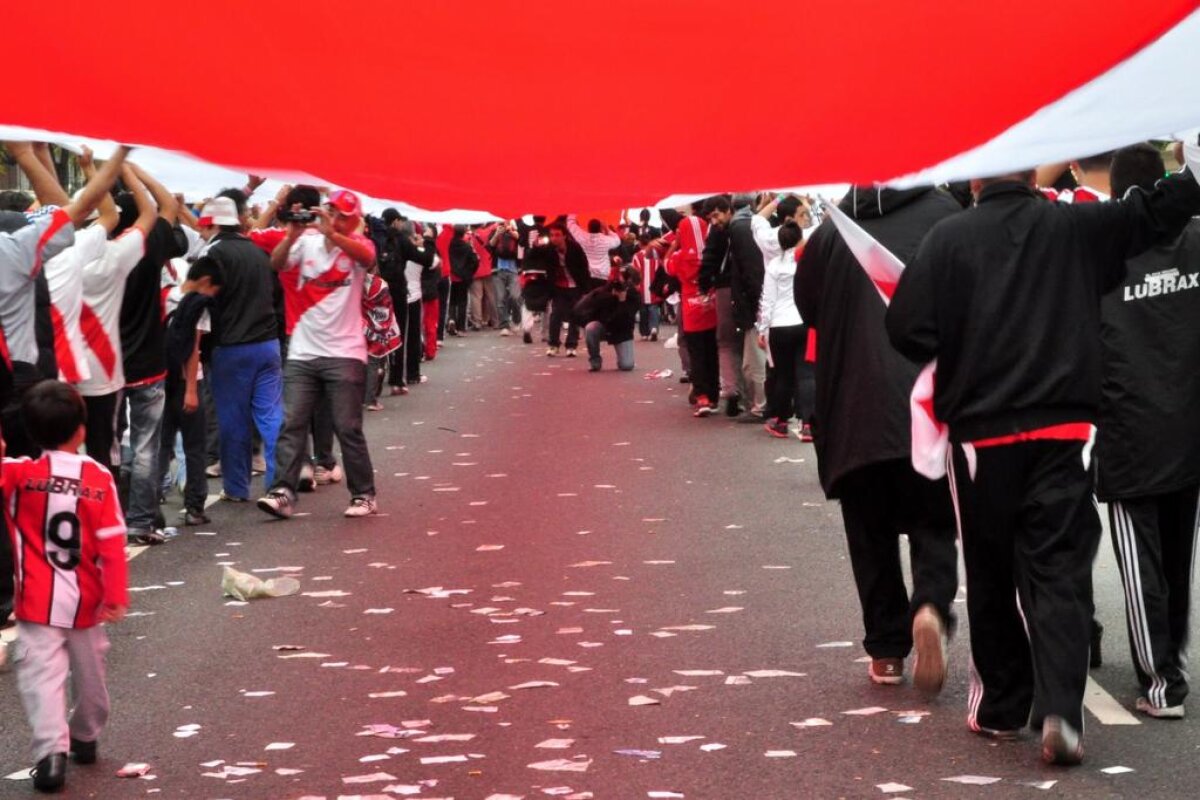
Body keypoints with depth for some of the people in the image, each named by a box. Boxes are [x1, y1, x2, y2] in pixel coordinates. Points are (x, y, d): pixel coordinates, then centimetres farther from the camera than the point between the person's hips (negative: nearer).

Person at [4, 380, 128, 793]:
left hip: (38, 602, -2)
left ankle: (52, 750, -20)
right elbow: (112, 543, -9)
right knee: (89, 671, 22)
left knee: (42, 676, -5)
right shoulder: (99, 478, -8)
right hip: (86, 602, 3)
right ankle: (86, 737, 39)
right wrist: (117, 596, -6)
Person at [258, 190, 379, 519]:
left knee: (348, 428, 0)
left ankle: (363, 494, 10)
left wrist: (331, 233, -38)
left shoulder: (357, 245, 0)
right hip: (302, 352, 3)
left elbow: (367, 257, -24)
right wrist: (292, 235, -25)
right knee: (292, 424, -3)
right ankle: (283, 492, -4)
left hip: (344, 353, -3)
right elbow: (276, 264, -8)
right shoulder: (307, 241, 6)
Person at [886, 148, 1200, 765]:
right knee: (1059, 573, 0)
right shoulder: (1077, 228, -1)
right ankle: (1060, 710, -13)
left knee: (992, 574, 13)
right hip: (1064, 432, 0)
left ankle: (1000, 704, 21)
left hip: (981, 432, 0)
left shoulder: (948, 239, -5)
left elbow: (907, 331, -9)